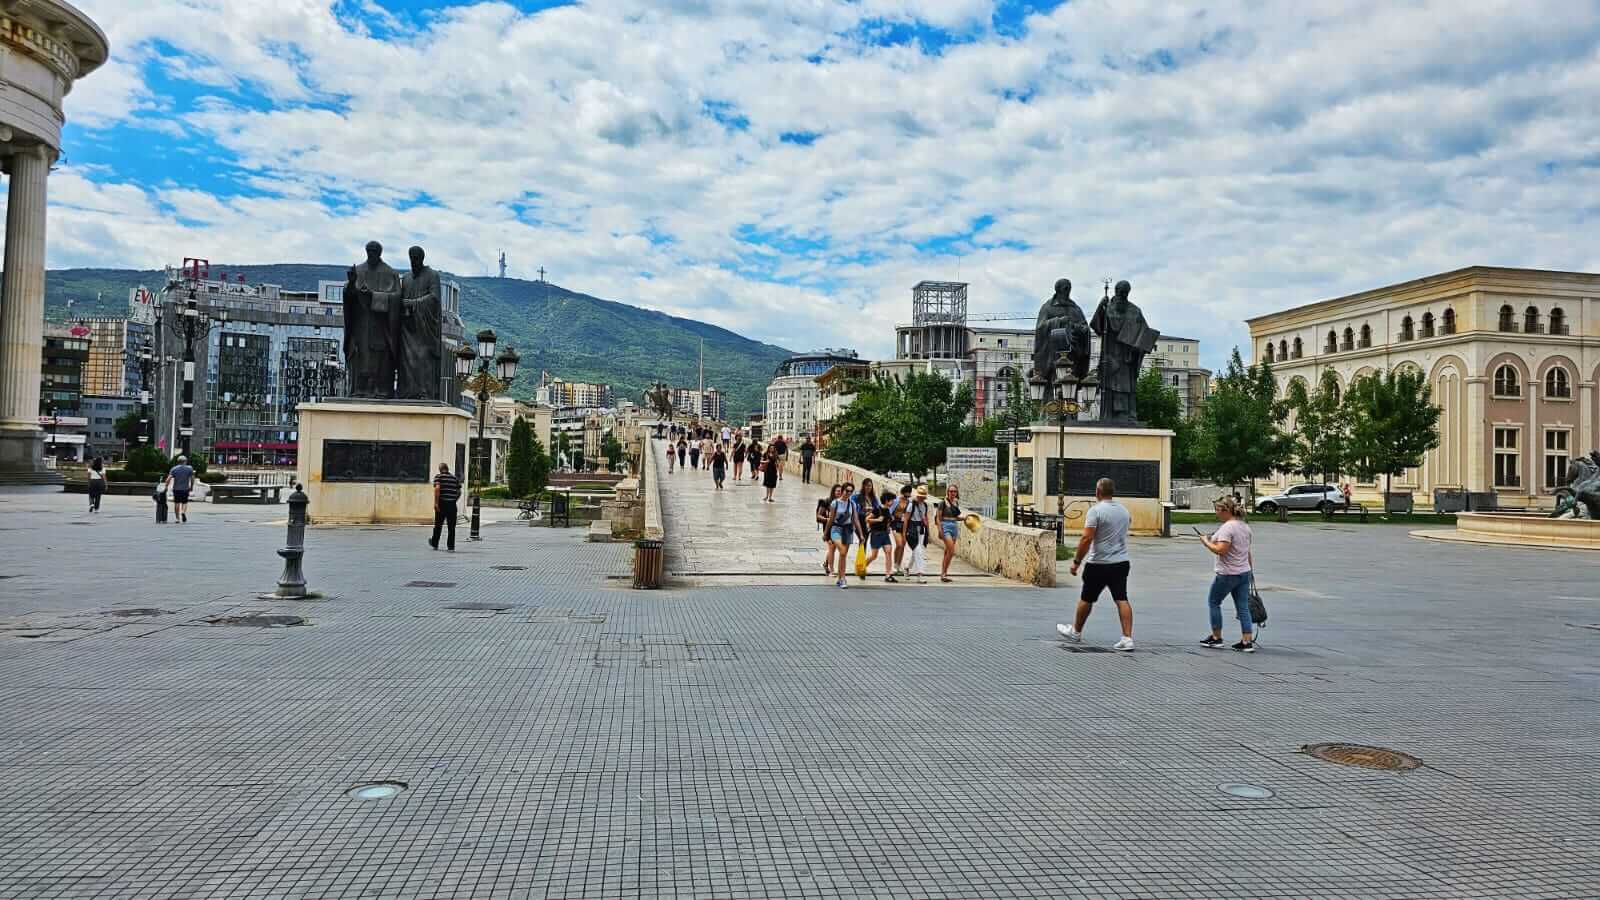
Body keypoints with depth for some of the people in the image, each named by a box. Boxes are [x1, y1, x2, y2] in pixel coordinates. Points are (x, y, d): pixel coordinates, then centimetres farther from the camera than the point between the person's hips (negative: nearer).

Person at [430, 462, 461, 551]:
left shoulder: (438, 477, -1)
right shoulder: (455, 478, 11)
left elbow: (437, 488, -17)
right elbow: (459, 492, 11)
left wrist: (436, 503, -19)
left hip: (442, 504, -2)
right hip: (452, 504, 2)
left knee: (438, 525, 12)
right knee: (452, 526, 4)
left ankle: (435, 544, 27)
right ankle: (451, 546, 0)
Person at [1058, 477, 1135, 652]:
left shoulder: (1096, 510, -14)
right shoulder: (1123, 510, 8)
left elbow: (1086, 538, -20)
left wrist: (1076, 561, -14)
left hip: (1099, 564, -6)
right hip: (1122, 562, 6)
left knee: (1086, 599, 10)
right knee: (1122, 599, 1)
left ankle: (1075, 632, 26)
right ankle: (1127, 638, -7)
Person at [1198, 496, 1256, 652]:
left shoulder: (1227, 528, -19)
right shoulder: (1245, 526, 11)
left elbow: (1220, 550, -26)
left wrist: (1206, 542, -12)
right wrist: (1251, 571, 26)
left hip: (1227, 574, -8)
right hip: (1244, 573, 8)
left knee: (1214, 602, 9)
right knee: (1243, 607, 8)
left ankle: (1216, 637, 15)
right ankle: (1247, 642, 5)